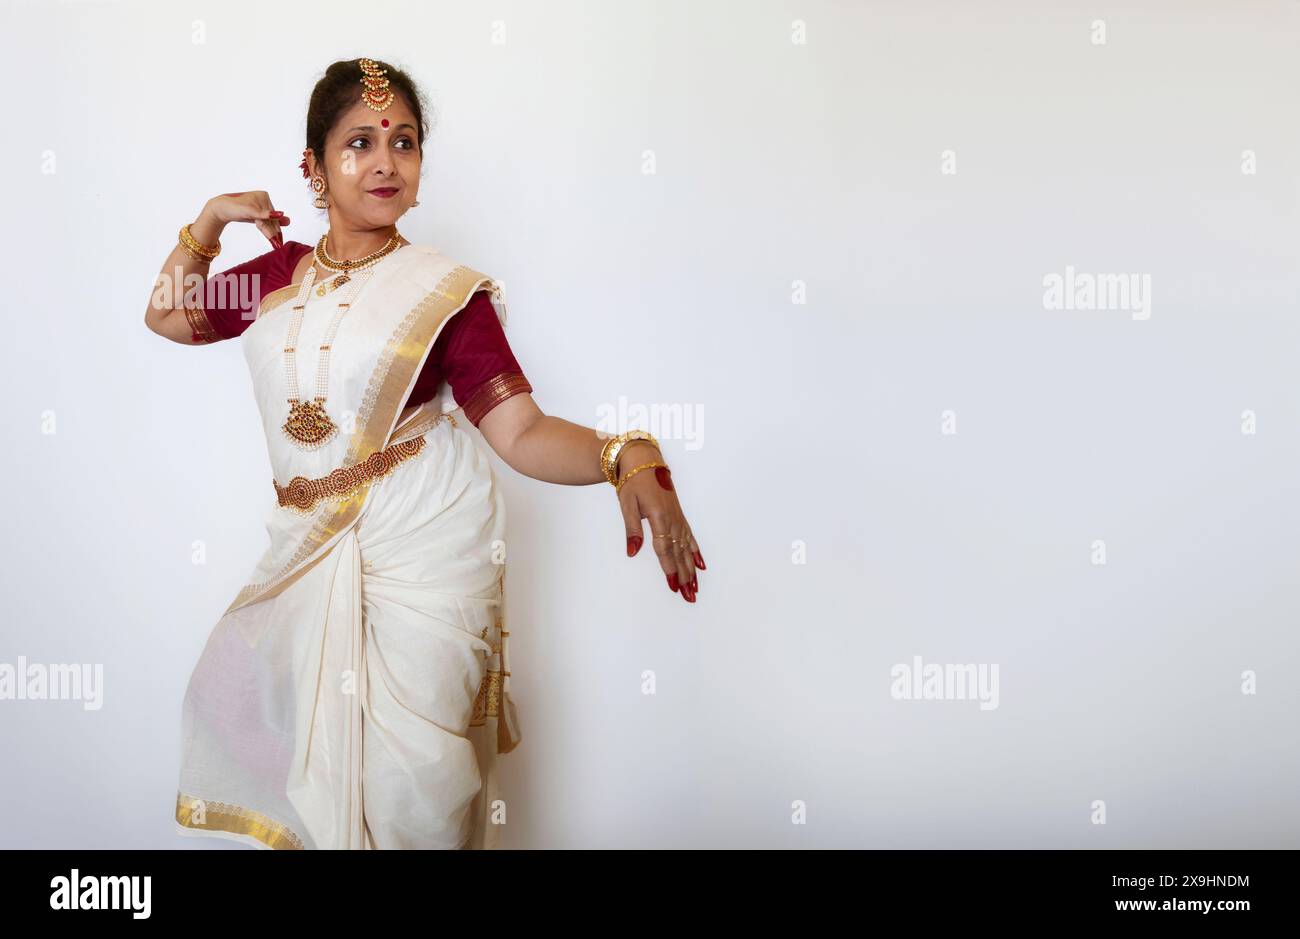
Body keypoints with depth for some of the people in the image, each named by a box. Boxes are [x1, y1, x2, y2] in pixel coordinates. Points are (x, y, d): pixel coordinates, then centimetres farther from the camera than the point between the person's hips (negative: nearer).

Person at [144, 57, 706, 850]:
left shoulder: (444, 291, -6)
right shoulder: (281, 272, 9)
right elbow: (167, 316, 24)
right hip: (312, 552, 6)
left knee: (408, 786, -7)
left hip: (424, 551, -5)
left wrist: (627, 459, -33)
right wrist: (210, 221, 10)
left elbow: (522, 432, -15)